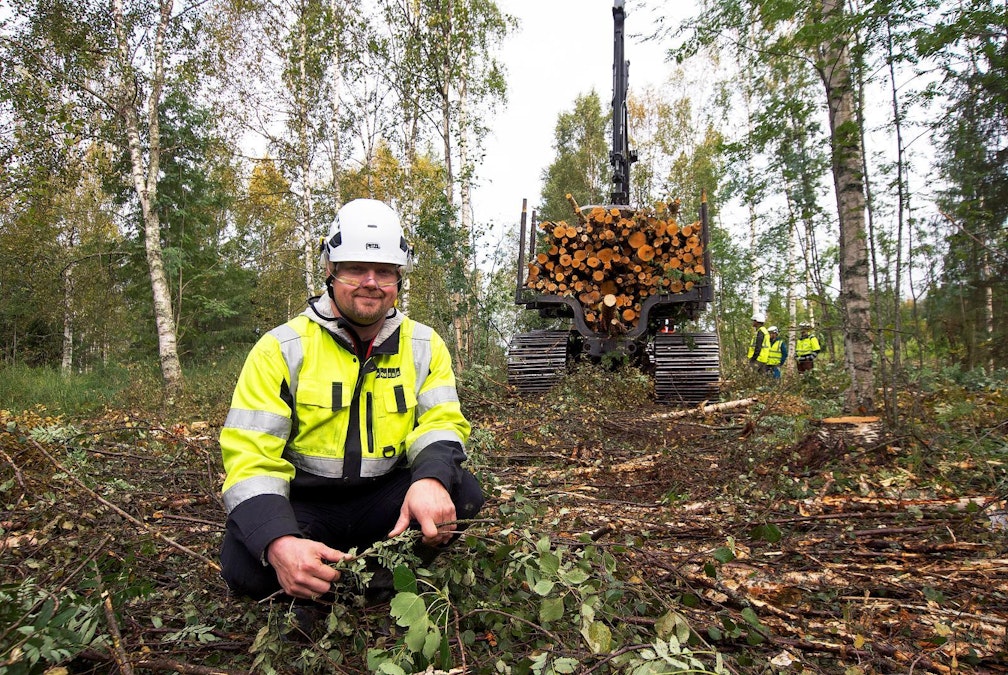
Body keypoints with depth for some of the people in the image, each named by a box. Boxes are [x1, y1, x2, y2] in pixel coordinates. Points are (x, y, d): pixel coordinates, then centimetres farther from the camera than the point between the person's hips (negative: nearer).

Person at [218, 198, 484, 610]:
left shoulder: (424, 347, 1)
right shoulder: (280, 349, -9)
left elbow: (441, 422, -8)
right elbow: (251, 457, -16)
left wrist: (430, 479, -35)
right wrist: (279, 543, -36)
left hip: (383, 500, 2)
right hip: (303, 503, -2)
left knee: (462, 493, -24)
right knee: (246, 565, -32)